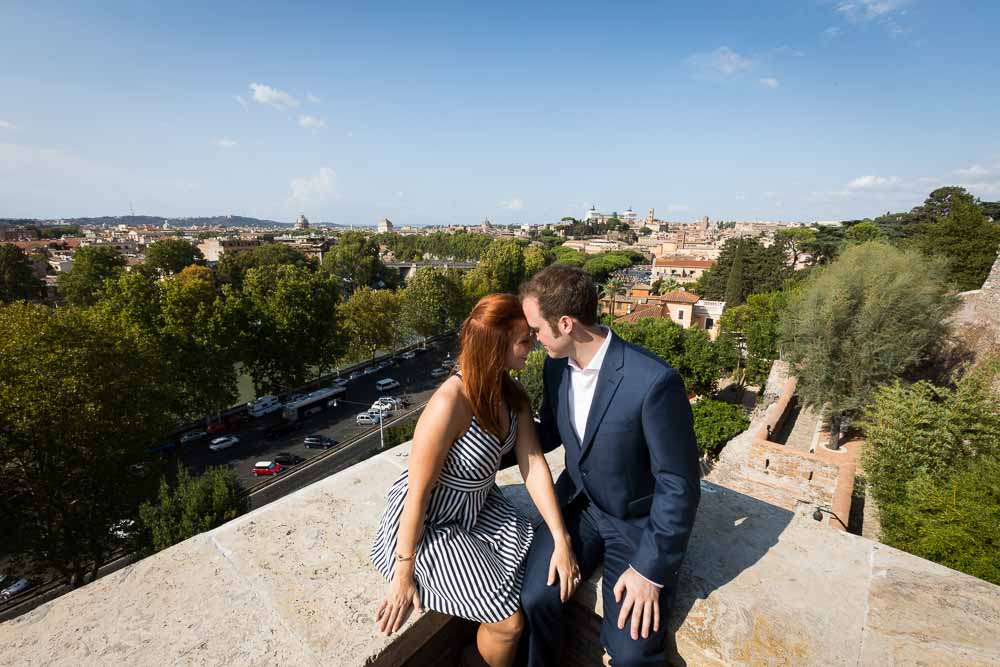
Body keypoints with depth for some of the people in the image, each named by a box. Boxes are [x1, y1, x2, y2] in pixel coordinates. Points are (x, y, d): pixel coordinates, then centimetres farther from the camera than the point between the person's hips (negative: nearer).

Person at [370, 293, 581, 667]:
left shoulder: (512, 394, -9)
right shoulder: (451, 403, -33)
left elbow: (534, 464, -10)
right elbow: (418, 493, -25)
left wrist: (561, 540, -14)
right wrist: (403, 575, -15)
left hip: (478, 507, 7)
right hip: (428, 521, -7)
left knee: (550, 577, 7)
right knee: (509, 622, -6)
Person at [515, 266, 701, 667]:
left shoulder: (654, 381, -28)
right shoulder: (557, 366, -7)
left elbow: (680, 484, -20)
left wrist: (650, 569, -15)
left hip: (637, 522, -4)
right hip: (577, 504, 4)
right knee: (534, 597, -13)